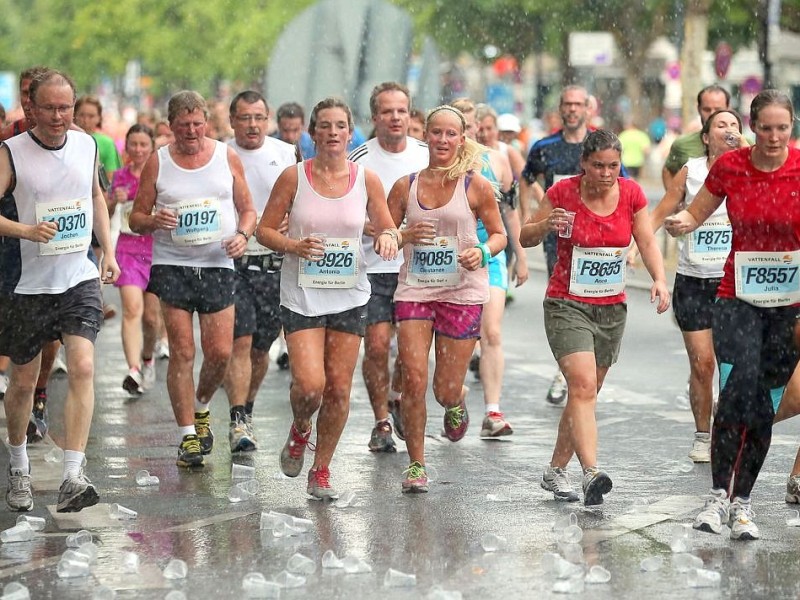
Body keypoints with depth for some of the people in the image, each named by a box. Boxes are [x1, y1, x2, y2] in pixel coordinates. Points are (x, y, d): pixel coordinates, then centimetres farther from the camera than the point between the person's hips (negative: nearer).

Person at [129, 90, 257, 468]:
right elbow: (136, 219, 8)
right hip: (171, 265, -1)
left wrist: (242, 235, -8)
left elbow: (248, 210, 13)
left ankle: (200, 409, 26)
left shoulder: (226, 157, 6)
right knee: (181, 352, -5)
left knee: (220, 352, -4)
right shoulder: (158, 162, 4)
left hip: (217, 266, 1)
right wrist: (153, 221, -15)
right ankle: (187, 435, 3)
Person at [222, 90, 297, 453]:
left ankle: (247, 410, 29)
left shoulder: (285, 155, 6)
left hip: (274, 264, 2)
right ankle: (238, 422, -14)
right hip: (230, 263, -2)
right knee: (239, 342, -12)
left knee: (260, 348, 9)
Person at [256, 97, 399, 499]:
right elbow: (265, 230, 1)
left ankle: (321, 470, 18)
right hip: (302, 296, -2)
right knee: (309, 384, -14)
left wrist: (387, 238, -14)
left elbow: (386, 228, 10)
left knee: (339, 389, 1)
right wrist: (295, 246, -18)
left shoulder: (366, 180, 1)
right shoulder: (294, 177, -4)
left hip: (350, 296, 2)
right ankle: (299, 430, 21)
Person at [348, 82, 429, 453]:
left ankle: (399, 398, 29)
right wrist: (362, 227, -21)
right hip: (373, 267, -2)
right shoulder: (359, 161, -5)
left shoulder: (428, 156, 4)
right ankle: (381, 422, 10)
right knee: (377, 345, -4)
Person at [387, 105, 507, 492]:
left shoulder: (476, 186, 0)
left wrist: (482, 252, -13)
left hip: (462, 291, -1)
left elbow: (499, 234, 8)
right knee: (414, 380, -10)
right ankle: (416, 464, 4)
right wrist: (407, 235, -12)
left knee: (446, 390, 1)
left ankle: (456, 404, 40)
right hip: (414, 290, 1)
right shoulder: (406, 187, 5)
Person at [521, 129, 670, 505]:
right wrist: (545, 226, -23)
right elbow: (525, 238, -1)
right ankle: (591, 473, -31)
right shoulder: (563, 193, -9)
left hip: (612, 308, 4)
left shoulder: (631, 195, -1)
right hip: (566, 305, -4)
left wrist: (659, 278, -20)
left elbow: (647, 241, -2)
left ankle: (556, 470, 25)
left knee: (586, 394, 10)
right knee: (582, 385, -21)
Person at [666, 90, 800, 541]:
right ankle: (719, 495, -13)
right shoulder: (729, 167, -3)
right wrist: (679, 223, -12)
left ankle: (742, 503, 15)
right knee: (738, 387, -19)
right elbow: (696, 214, 10)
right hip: (738, 298, 0)